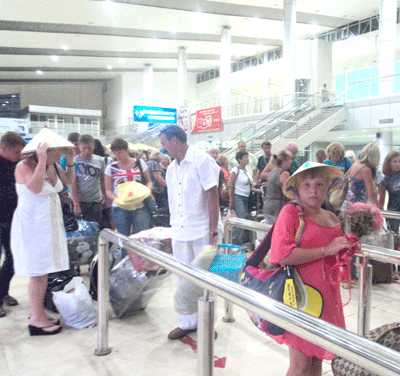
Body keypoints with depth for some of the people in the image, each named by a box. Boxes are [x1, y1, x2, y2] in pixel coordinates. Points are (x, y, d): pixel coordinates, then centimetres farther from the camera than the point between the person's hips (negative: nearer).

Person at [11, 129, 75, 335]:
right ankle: (36, 319, 11)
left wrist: (70, 162, 1)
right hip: (31, 224, -7)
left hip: (50, 223, 7)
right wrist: (42, 162, -30)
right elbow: (36, 188, -32)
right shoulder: (24, 166, -15)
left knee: (44, 271, 14)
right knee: (37, 273, -1)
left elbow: (69, 180, 16)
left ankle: (38, 312, 28)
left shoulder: (52, 165, 4)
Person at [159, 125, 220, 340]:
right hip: (179, 232, 6)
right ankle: (187, 323, 27)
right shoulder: (171, 168, 12)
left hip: (202, 231, -6)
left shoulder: (201, 161, -10)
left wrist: (213, 232, -17)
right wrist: (174, 229, 12)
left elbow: (212, 196, -14)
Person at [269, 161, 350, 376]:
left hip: (327, 296, 7)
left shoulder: (331, 218, 11)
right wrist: (326, 250, -19)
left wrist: (347, 249, 8)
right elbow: (283, 255, -24)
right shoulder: (291, 212, -10)